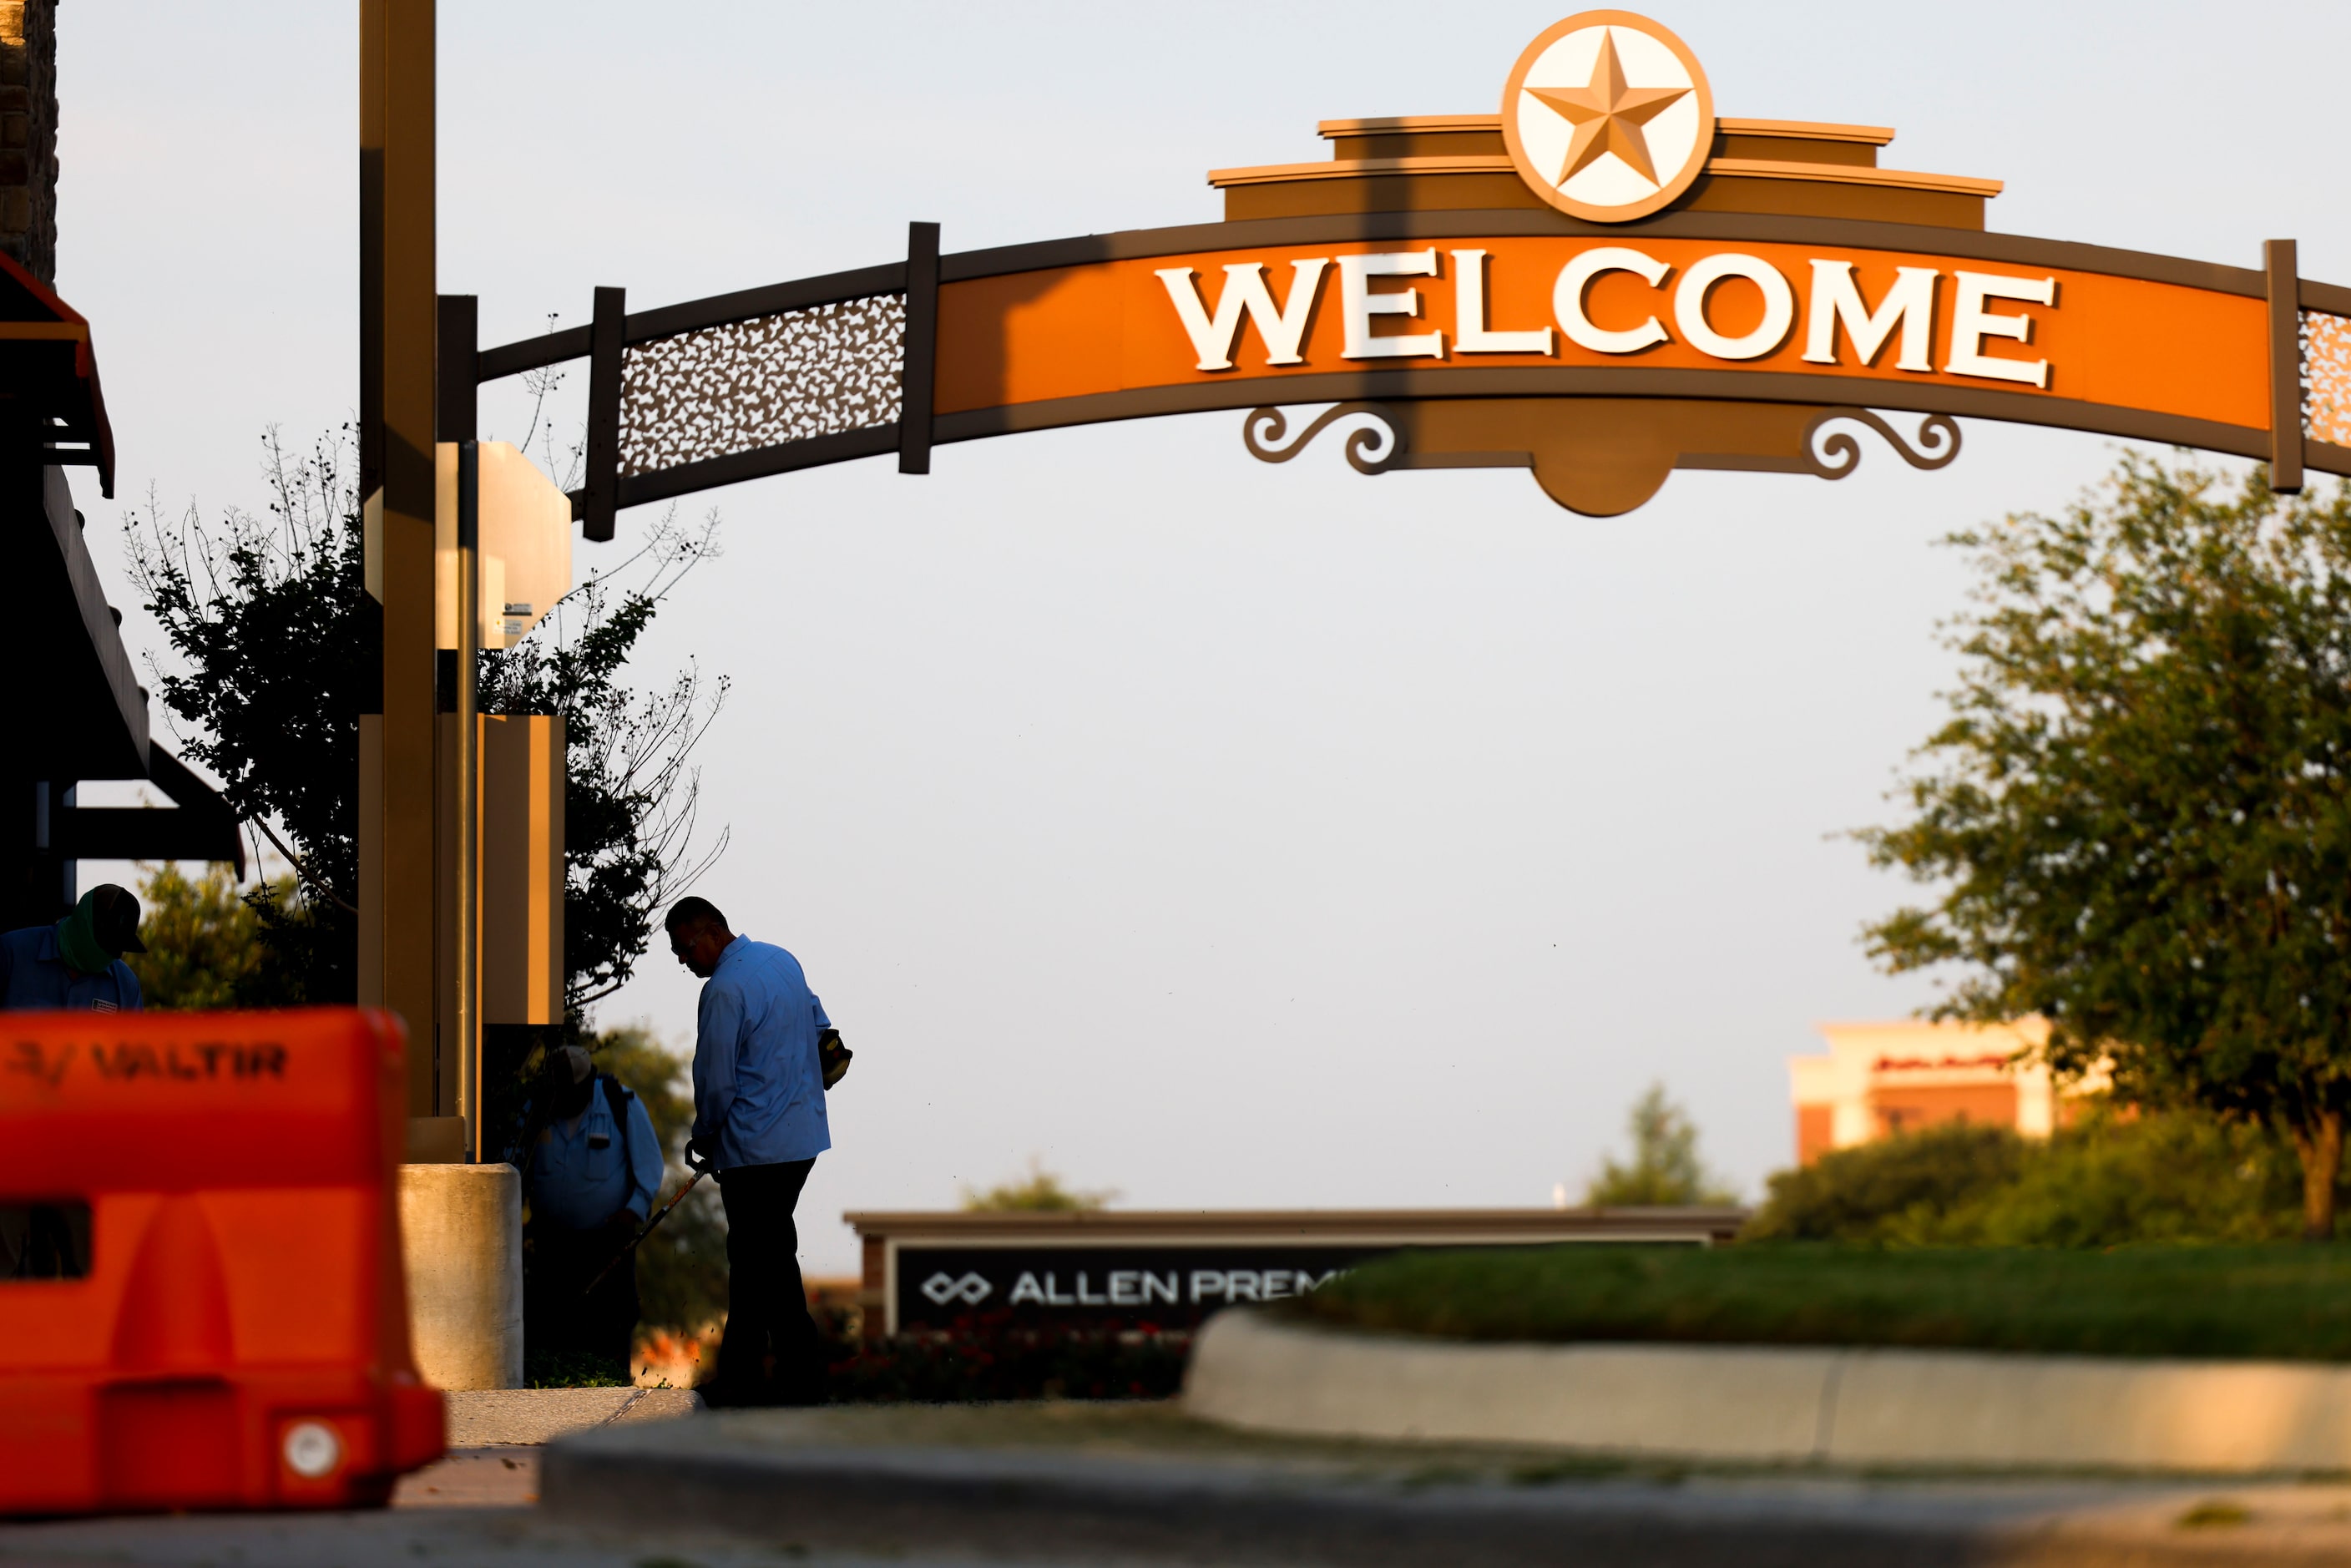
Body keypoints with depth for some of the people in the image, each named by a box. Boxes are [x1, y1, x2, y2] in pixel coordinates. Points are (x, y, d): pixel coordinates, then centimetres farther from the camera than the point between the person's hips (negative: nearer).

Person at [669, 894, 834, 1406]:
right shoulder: (782, 961, 11)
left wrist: (702, 1139, 3)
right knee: (750, 1254, 16)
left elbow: (716, 1082, -14)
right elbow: (817, 1026, 24)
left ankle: (802, 1378, -1)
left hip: (756, 1147, -9)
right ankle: (740, 1371, 21)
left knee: (769, 1261, -3)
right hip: (803, 1137, 9)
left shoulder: (725, 990, -17)